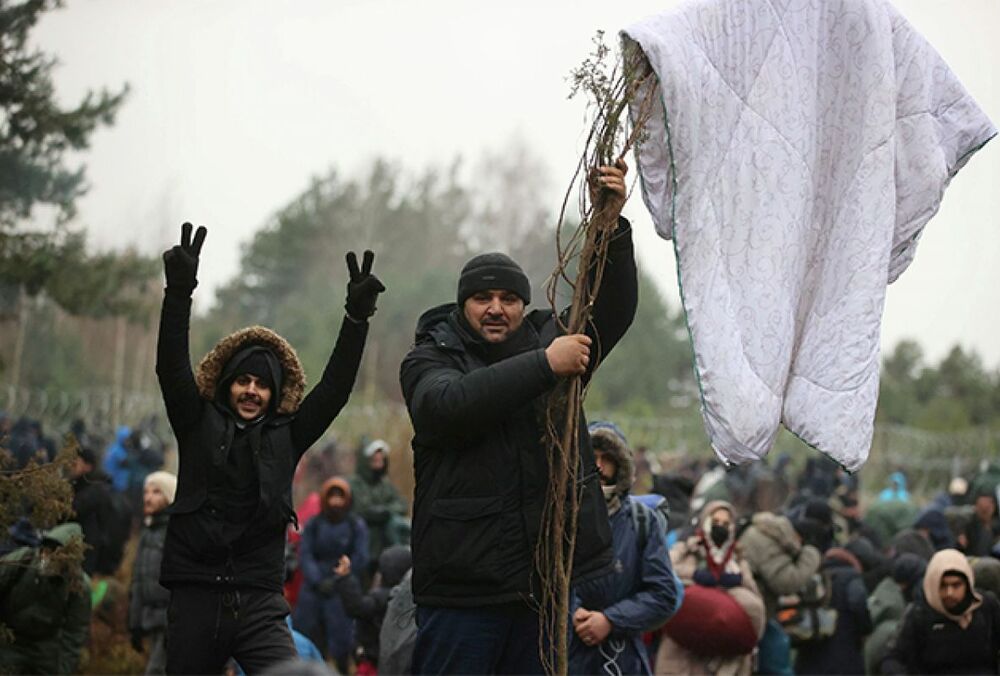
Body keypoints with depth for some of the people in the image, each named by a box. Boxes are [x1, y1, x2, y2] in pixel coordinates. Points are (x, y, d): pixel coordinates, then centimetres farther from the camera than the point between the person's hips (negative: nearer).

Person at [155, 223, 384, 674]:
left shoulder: (286, 436, 10)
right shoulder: (199, 425, 7)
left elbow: (334, 389, 3)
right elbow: (171, 367, -5)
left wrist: (356, 318, -8)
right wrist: (179, 291, -17)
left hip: (260, 602, 0)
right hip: (195, 597, 0)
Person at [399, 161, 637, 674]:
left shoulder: (546, 339, 12)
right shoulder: (429, 359, 1)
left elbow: (613, 310, -1)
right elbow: (449, 403, -21)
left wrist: (611, 226, -16)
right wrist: (543, 366, -25)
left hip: (556, 578, 4)